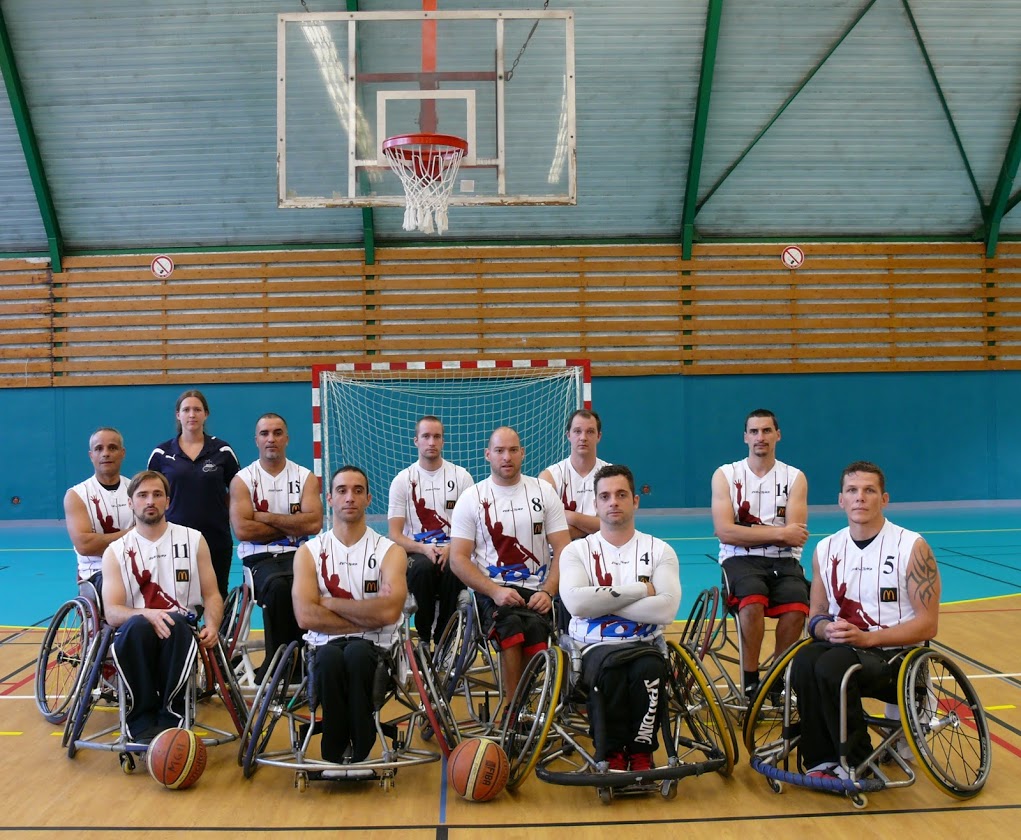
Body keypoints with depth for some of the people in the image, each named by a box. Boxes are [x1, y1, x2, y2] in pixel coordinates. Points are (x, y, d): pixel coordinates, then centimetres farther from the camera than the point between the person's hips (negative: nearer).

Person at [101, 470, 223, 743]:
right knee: (138, 626, -37)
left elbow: (211, 594, 11)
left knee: (174, 624, -37)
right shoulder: (116, 551, 10)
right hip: (135, 635, 0)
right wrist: (145, 614, -25)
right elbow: (112, 612, -3)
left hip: (181, 631, 0)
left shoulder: (193, 540, 13)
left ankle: (170, 715, -25)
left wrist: (211, 625, -11)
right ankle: (141, 720, -26)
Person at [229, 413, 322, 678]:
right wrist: (292, 526, -4)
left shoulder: (305, 477, 9)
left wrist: (267, 517, -7)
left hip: (296, 555, 2)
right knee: (278, 585, -35)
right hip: (259, 558, -1)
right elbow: (242, 530, -10)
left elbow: (314, 524, -7)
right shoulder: (242, 480, 5)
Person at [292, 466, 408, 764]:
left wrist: (331, 603, -7)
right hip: (326, 645, 1)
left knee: (357, 654, -36)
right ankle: (334, 755, -19)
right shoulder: (309, 552, 7)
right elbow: (306, 616, -8)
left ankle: (360, 753, -21)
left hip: (375, 647, 0)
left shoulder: (390, 551, 4)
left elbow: (389, 612, -14)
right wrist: (367, 618, -9)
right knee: (330, 658, -35)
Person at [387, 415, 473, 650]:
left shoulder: (461, 476, 8)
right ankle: (424, 639, -18)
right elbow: (395, 535, 1)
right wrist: (423, 549, -19)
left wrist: (451, 548, -17)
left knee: (453, 571, -34)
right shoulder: (403, 480, 7)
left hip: (452, 551, 0)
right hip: (416, 552, 0)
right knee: (422, 568, -35)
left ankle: (442, 640, -15)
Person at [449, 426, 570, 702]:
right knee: (511, 622, -34)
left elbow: (562, 550, 5)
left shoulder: (544, 492, 10)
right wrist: (495, 591, -16)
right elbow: (458, 559, -1)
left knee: (535, 626, -32)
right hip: (490, 590, -1)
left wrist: (547, 592, -12)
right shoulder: (471, 498, 6)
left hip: (536, 590, 1)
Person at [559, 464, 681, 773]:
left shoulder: (659, 550, 8)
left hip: (645, 645, 1)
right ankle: (611, 754, -13)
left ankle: (641, 752, -10)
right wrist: (640, 589, -10)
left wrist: (603, 602, -11)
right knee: (610, 666, -35)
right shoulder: (577, 550, 8)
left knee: (649, 668, -34)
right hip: (594, 647, -1)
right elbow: (575, 602, -14)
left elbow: (667, 609, -10)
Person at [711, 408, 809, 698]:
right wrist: (779, 533, -11)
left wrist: (749, 532, -11)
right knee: (753, 602, -33)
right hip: (740, 560, -1)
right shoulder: (725, 475, 5)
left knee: (796, 608, -28)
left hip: (783, 561, 1)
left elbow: (796, 537, -5)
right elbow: (725, 532, -8)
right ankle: (750, 679, -13)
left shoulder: (795, 477, 8)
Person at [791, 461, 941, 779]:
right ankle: (821, 761, -14)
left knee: (831, 667, -33)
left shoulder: (912, 547, -5)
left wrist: (868, 637, -20)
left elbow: (927, 624, -9)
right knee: (804, 662, -30)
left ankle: (857, 765, -12)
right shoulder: (826, 549, 8)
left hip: (897, 656, -4)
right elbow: (816, 617, 12)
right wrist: (827, 629, -13)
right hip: (843, 646, 4)